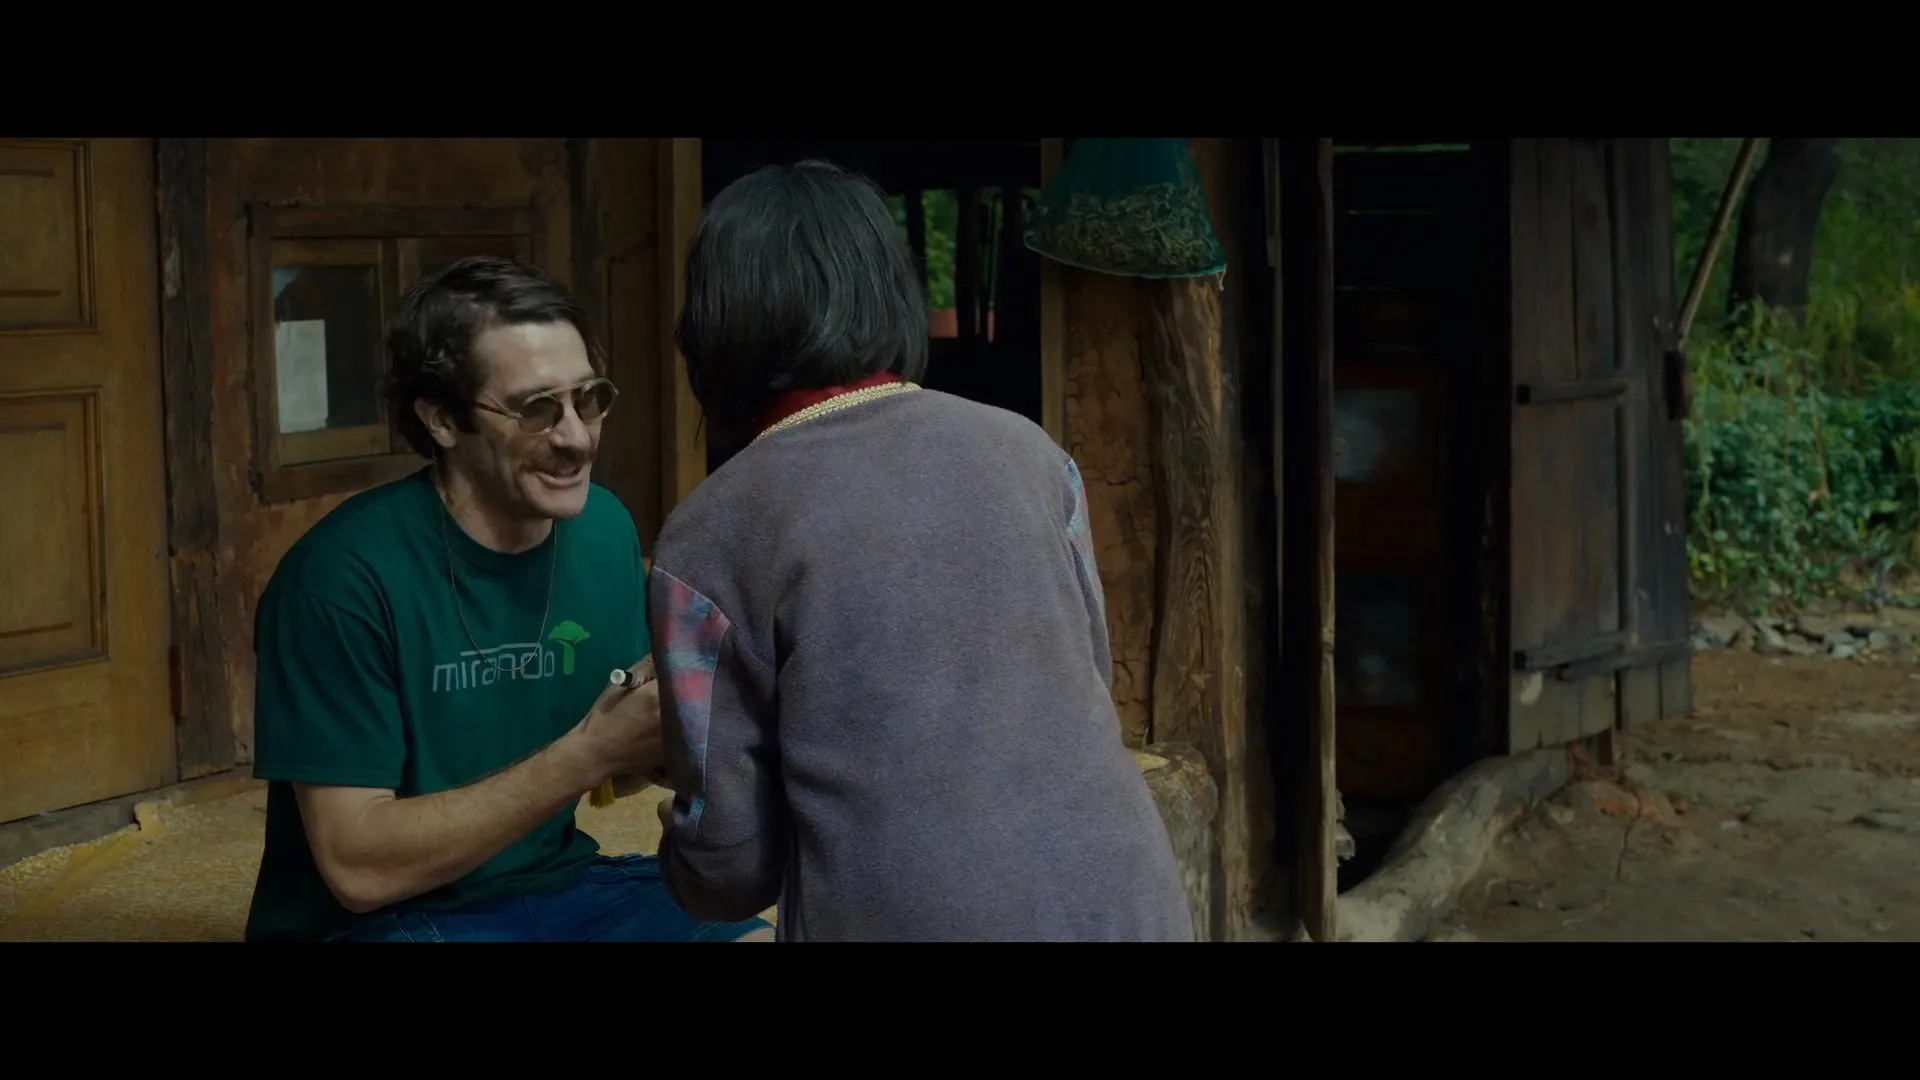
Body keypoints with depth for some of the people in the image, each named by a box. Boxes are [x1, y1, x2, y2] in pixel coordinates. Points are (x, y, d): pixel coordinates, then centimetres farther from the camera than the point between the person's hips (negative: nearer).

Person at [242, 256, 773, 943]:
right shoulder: (345, 575, -20)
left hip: (556, 881, 6)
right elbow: (358, 866, -21)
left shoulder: (606, 530, -2)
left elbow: (622, 763, 8)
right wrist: (589, 753, -28)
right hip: (377, 917, -5)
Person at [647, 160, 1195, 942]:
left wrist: (680, 844, 19)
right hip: (1123, 903, 4)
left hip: (905, 920, -3)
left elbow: (729, 865, -3)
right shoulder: (1025, 448, 7)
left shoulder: (712, 532, -4)